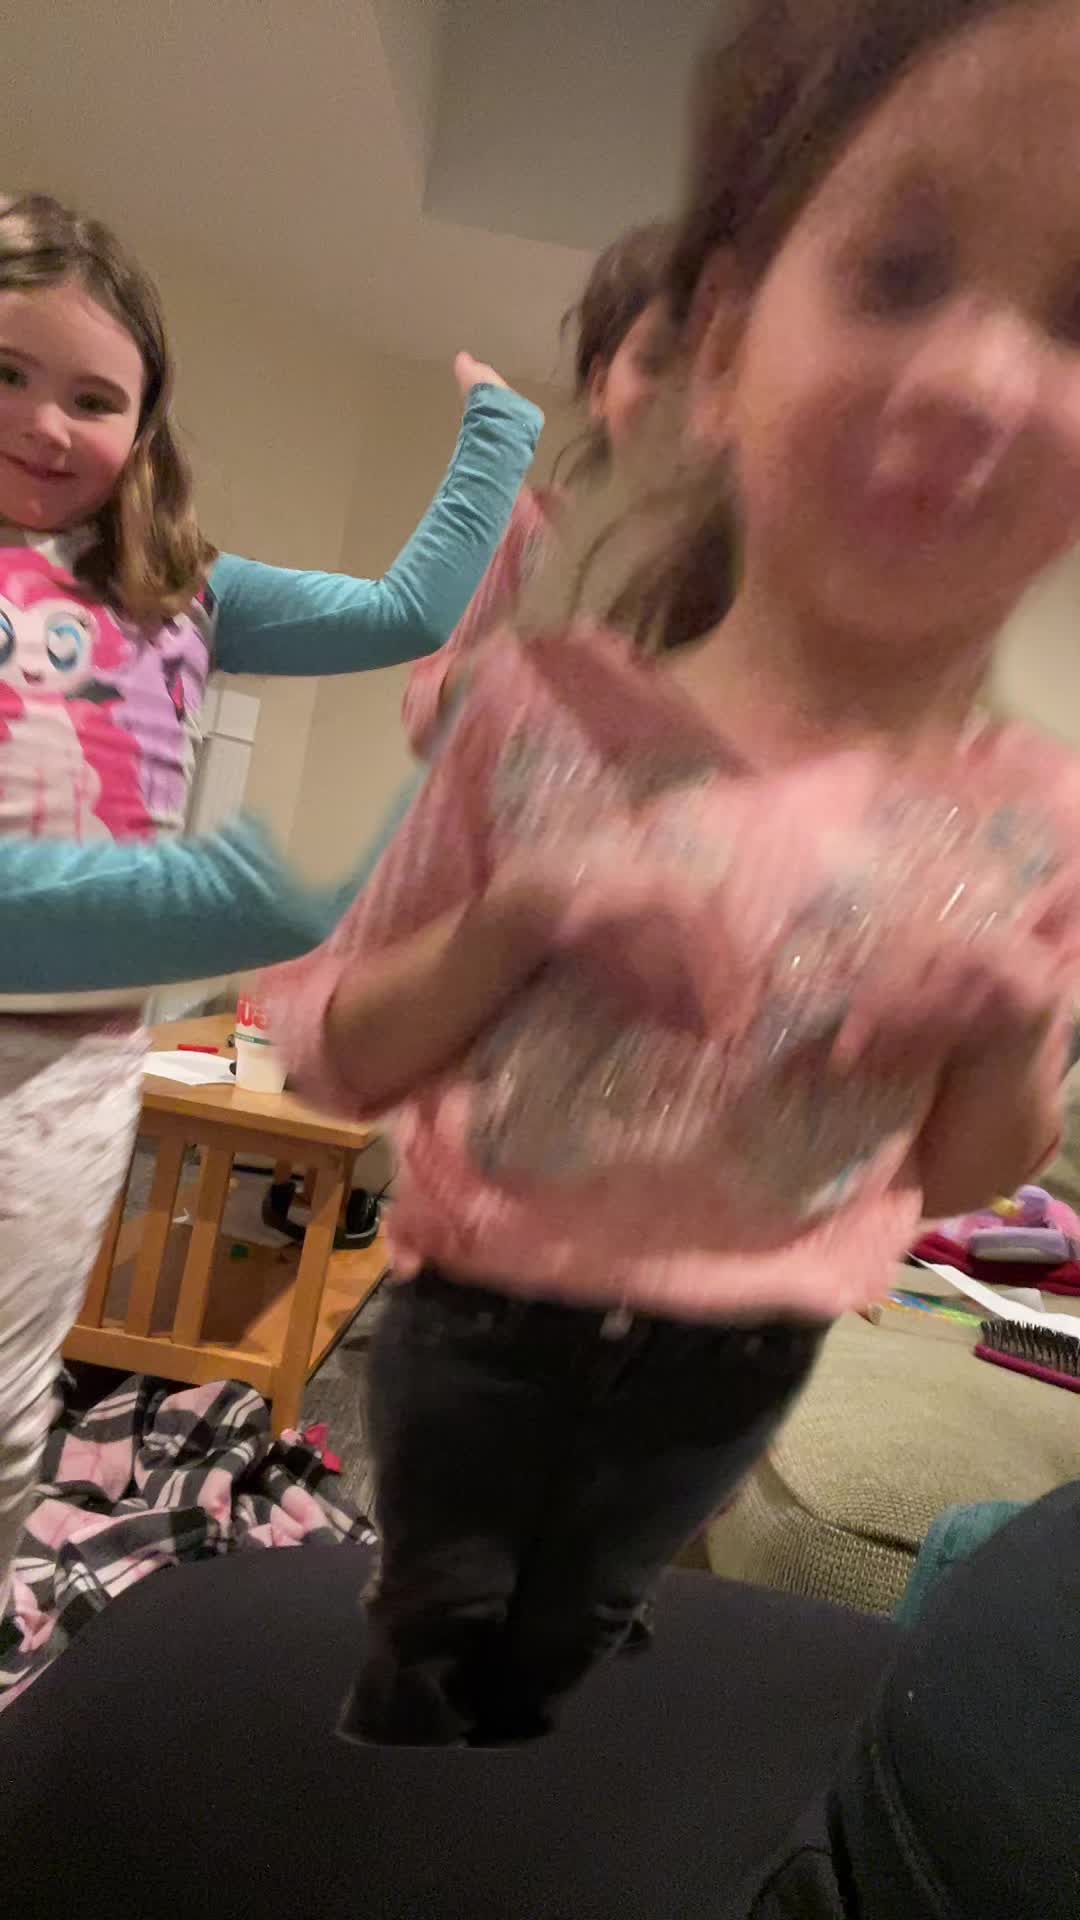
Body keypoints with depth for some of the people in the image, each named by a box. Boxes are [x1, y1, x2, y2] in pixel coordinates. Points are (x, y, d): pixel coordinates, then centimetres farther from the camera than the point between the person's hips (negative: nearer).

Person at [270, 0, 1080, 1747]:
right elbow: (336, 1061, -12)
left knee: (554, 1653, 32)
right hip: (486, 1327, -2)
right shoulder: (546, 715, -21)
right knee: (426, 1649, 27)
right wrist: (513, 922, -29)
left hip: (735, 1377, 3)